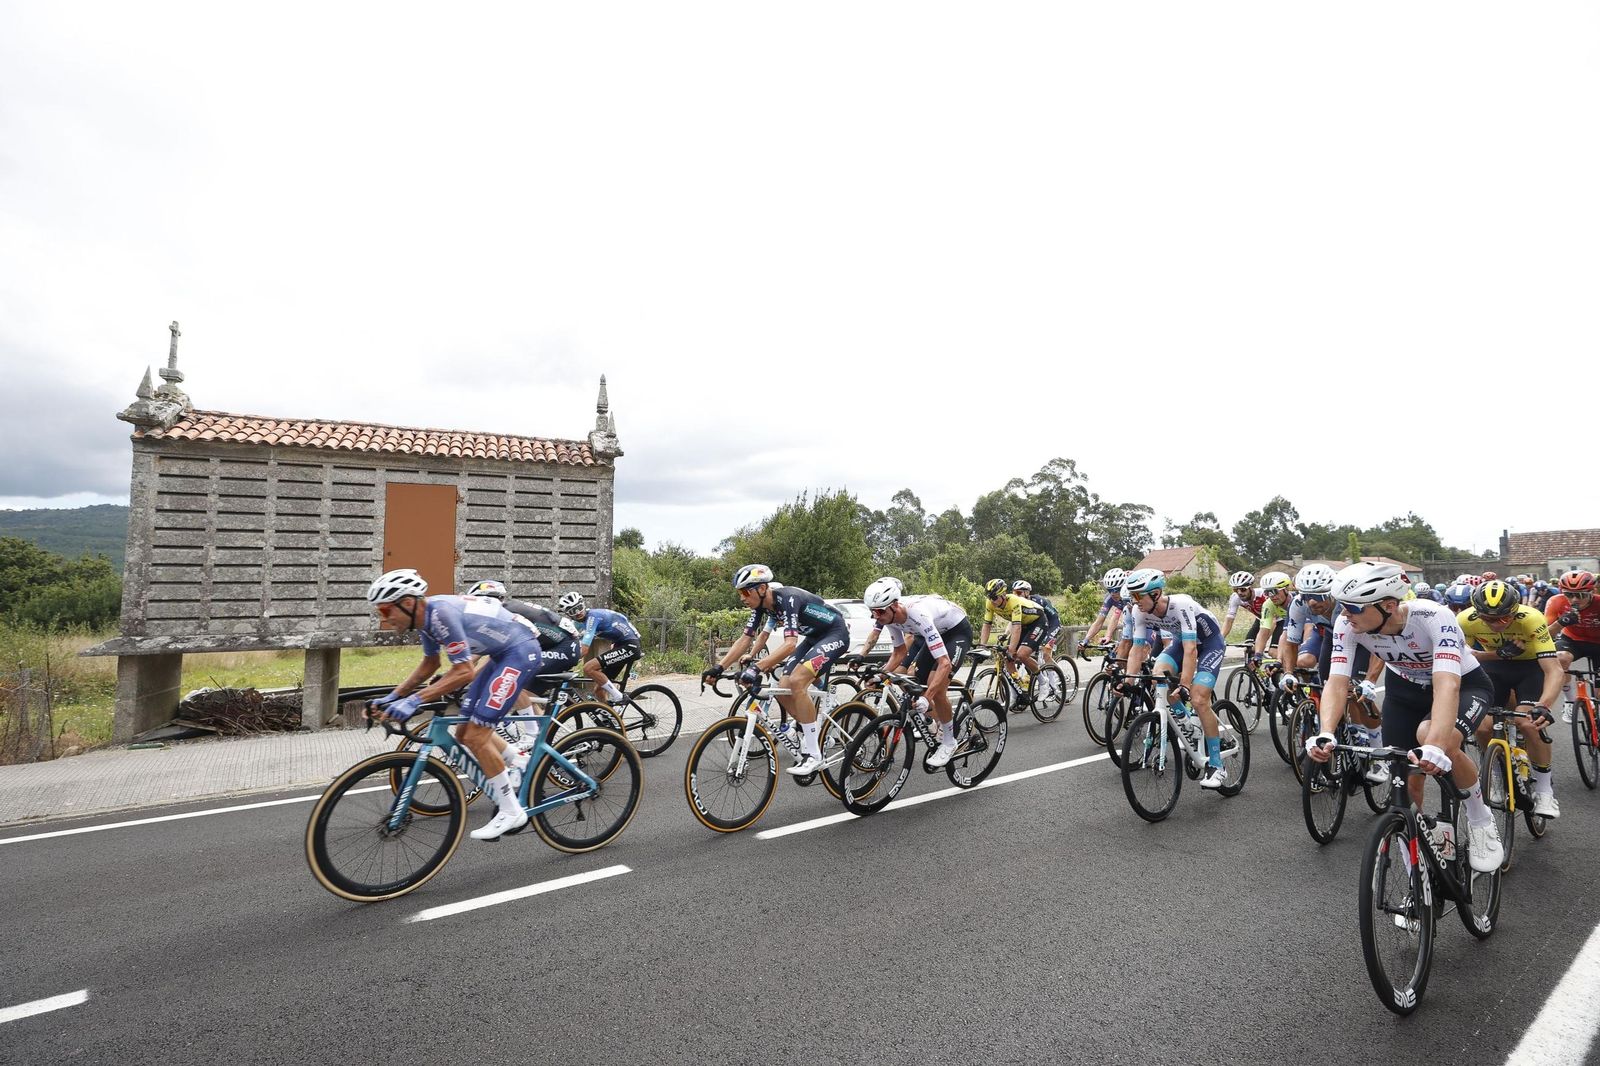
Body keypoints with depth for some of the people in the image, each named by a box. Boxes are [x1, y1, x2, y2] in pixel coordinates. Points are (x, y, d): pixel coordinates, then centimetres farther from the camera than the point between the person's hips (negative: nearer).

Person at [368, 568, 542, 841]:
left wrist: (414, 700, -26)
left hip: (521, 652, -10)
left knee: (474, 736, -11)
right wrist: (393, 696, 13)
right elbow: (429, 664, 20)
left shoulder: (441, 613, -25)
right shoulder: (425, 616, 3)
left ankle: (511, 811, 1)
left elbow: (463, 672, -25)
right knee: (466, 732, 12)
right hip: (503, 655, 10)